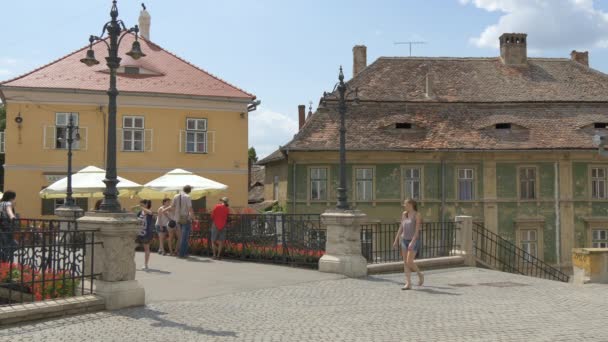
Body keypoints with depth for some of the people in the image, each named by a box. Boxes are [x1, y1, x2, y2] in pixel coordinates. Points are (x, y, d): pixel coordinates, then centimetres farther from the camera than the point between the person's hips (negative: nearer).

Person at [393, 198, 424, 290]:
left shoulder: (417, 215, -12)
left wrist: (412, 242, -26)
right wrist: (396, 240, 10)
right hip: (404, 240, 6)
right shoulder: (404, 214, 7)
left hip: (414, 241, -6)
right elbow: (401, 228, 12)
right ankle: (408, 284, 3)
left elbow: (417, 230, -18)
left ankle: (420, 274, 13)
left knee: (409, 262, -13)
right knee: (405, 263, 1)